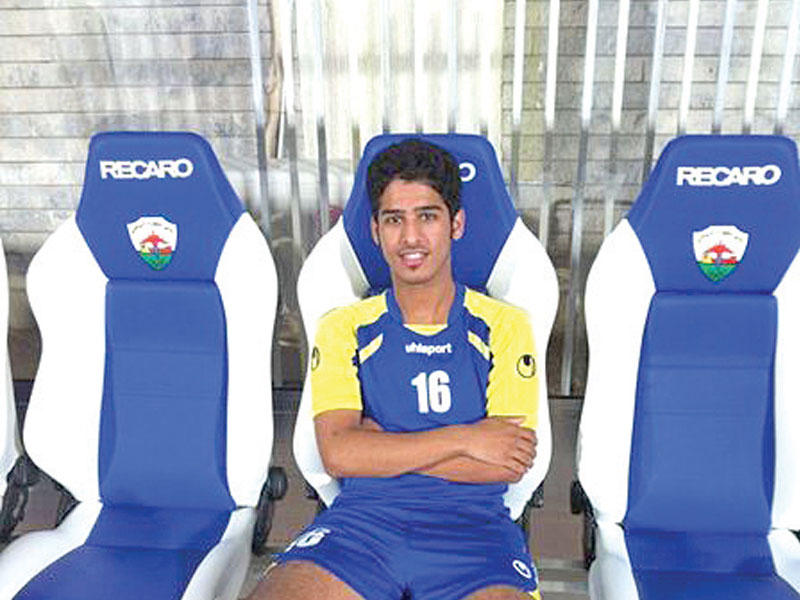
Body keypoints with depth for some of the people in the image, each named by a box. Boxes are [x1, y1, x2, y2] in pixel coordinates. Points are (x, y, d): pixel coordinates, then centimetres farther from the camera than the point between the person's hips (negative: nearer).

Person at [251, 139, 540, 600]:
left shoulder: (505, 326, 10)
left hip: (472, 524, 0)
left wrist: (383, 448, -4)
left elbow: (509, 465, -1)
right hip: (363, 516, 1)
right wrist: (462, 438, -8)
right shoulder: (343, 328, 11)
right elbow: (338, 452, -3)